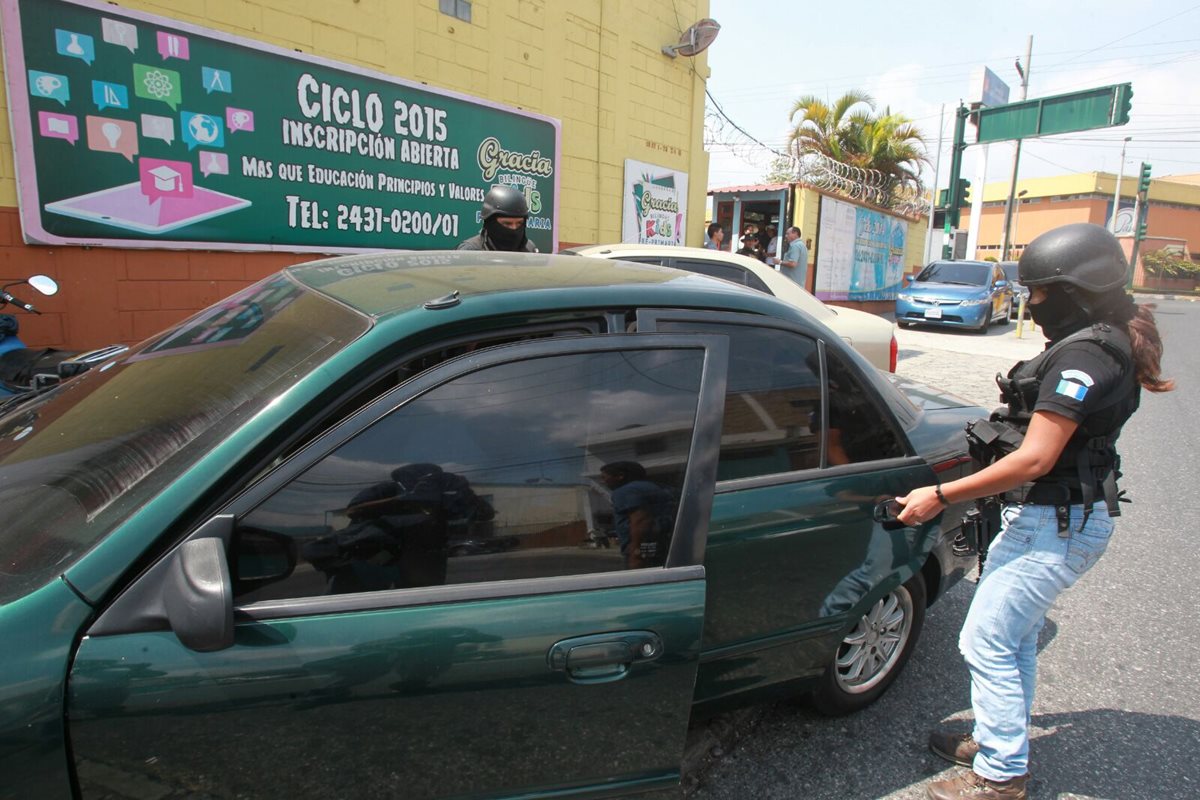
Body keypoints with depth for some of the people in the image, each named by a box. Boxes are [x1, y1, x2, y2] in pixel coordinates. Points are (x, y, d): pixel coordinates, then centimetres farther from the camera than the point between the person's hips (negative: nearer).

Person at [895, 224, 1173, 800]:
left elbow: (1035, 459, -26)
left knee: (986, 642, -1)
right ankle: (997, 739, 37)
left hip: (1055, 525, -11)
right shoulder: (1102, 344, 11)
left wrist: (939, 496, -24)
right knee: (1015, 637, 21)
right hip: (1053, 518, 11)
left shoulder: (1082, 356, -21)